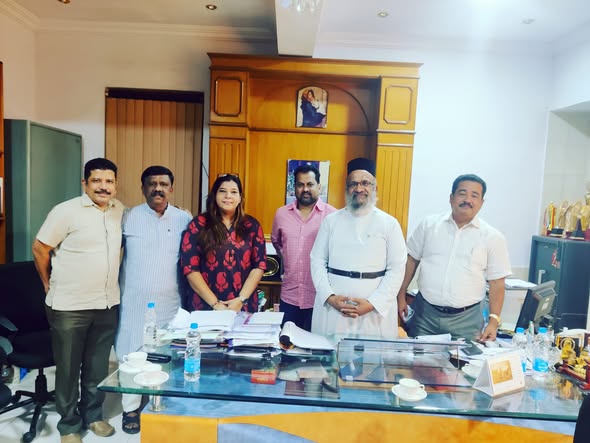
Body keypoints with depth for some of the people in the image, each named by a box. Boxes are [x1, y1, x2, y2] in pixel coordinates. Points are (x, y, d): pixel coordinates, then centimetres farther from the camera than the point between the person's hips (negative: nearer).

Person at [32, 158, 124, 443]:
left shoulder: (119, 210, 3)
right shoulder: (67, 211, -12)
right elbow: (39, 249, -5)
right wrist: (50, 285, 3)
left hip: (108, 304, 4)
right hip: (69, 307, -4)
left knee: (98, 367, 17)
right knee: (68, 369, 11)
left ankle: (93, 414, 36)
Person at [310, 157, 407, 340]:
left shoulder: (389, 224, 1)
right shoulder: (331, 220, 5)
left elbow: (397, 268, -2)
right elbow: (317, 261, 4)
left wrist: (373, 303, -11)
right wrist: (330, 297, -8)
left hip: (375, 309, -1)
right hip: (332, 307, 1)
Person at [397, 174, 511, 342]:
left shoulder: (493, 237, -1)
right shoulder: (429, 224, 1)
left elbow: (497, 283, 0)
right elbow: (411, 260, 8)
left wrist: (493, 321, -7)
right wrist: (401, 296, 5)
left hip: (466, 319, 0)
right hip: (425, 312, 1)